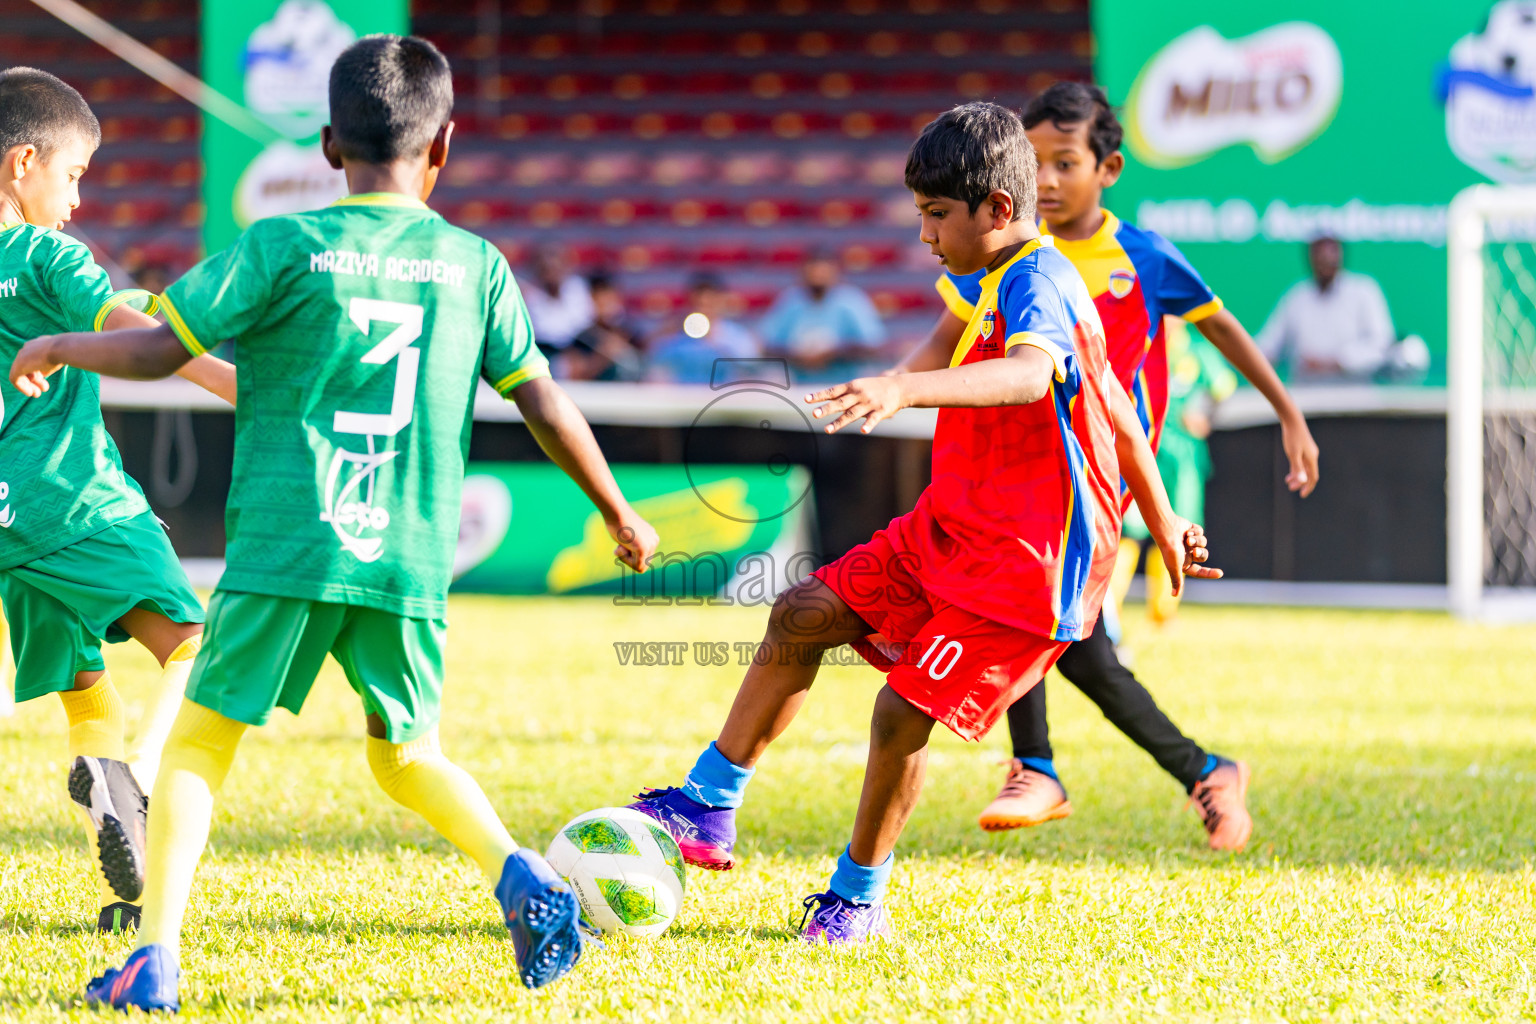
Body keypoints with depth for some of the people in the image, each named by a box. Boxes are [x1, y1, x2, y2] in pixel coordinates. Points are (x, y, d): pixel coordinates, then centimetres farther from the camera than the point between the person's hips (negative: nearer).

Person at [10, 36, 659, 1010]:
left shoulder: (283, 248, -1)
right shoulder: (476, 265, 8)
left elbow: (158, 350, -1)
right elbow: (545, 401, 11)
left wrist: (56, 348, 18)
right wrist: (619, 514, 23)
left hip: (283, 550, -3)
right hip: (410, 564, 3)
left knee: (202, 739, 6)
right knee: (408, 754, 20)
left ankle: (156, 954, -5)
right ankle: (520, 875, -4)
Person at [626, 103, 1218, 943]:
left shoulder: (1036, 289, -20)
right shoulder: (1011, 283, 13)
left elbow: (1029, 373, -45)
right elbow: (1113, 409, 22)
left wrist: (905, 389, -60)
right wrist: (1161, 523, 29)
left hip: (1026, 561, -10)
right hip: (950, 532, 10)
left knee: (904, 708, -12)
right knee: (802, 616, 3)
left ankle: (857, 900, 7)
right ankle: (708, 809, 8)